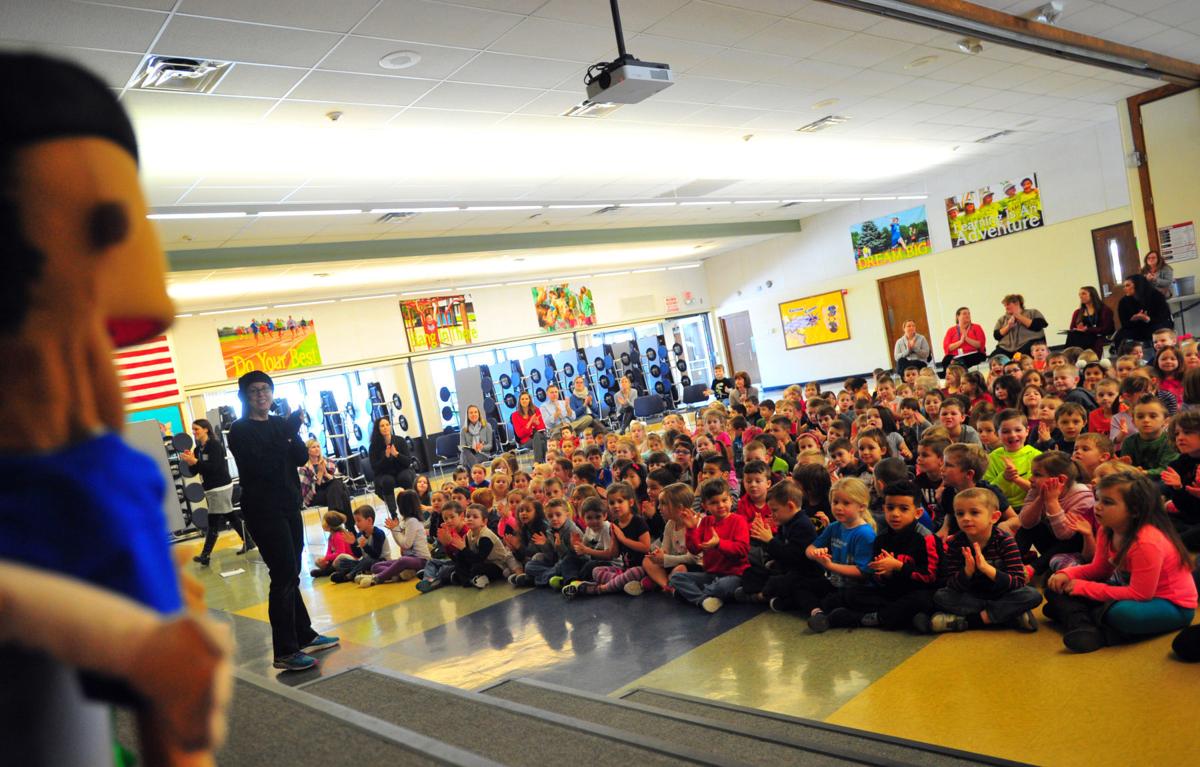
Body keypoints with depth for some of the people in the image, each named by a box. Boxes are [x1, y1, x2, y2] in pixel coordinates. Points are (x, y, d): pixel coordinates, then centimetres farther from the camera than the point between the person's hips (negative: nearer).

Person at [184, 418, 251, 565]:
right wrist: (189, 462, -10)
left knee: (213, 521, -7)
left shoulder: (215, 444, -13)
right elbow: (196, 471, 8)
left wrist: (195, 462, -28)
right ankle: (248, 542, 23)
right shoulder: (198, 449, 11)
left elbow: (214, 466, -23)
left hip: (220, 487, -9)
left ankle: (205, 555, -7)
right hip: (210, 489, 9)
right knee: (231, 516, 14)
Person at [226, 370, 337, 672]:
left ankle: (304, 636, 25)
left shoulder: (280, 424, 12)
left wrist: (291, 433, -18)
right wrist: (287, 435, -22)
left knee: (290, 575, 15)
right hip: (263, 510, -7)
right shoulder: (240, 430, -7)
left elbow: (302, 457, 0)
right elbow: (260, 465, -20)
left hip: (289, 506, 7)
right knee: (284, 576, -10)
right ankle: (284, 652, -5)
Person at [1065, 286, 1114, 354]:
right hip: (1082, 339, 3)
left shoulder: (1104, 310, 9)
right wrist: (1077, 330, -11)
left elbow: (1105, 329, -4)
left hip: (1098, 338, -2)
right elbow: (1072, 330, 13)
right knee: (1073, 337, -31)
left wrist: (1087, 330, -17)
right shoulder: (1077, 312, 21)